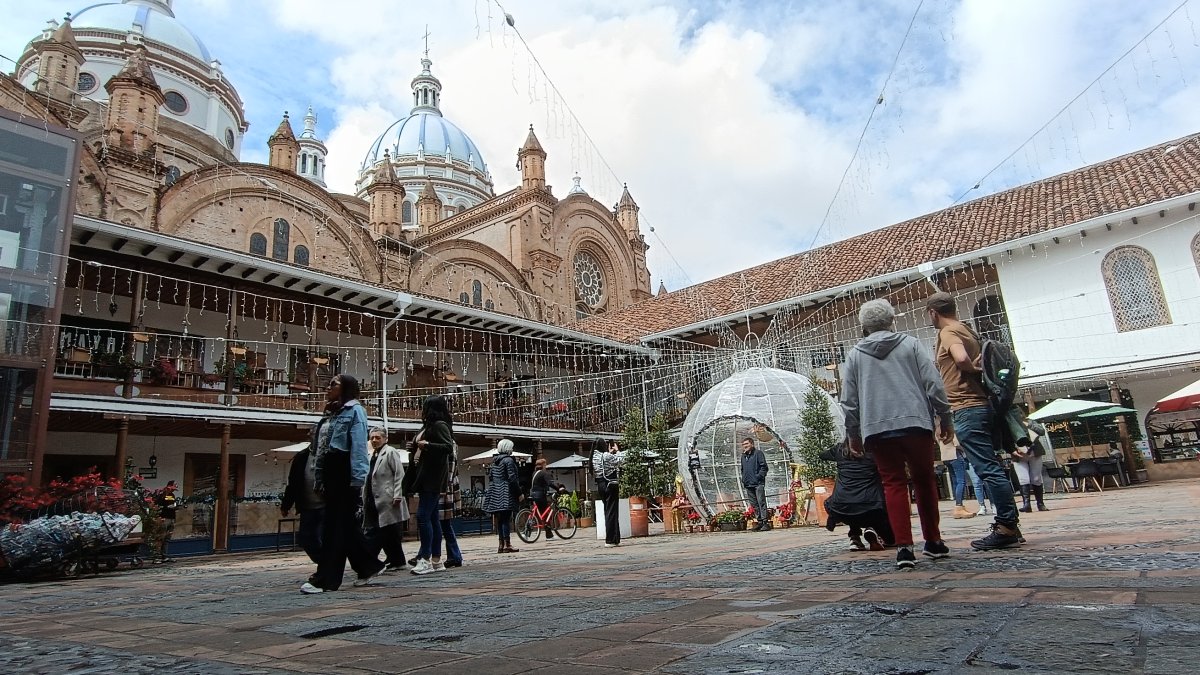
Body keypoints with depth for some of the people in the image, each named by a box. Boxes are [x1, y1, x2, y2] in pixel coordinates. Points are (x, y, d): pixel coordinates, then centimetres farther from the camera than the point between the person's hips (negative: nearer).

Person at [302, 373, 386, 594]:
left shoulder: (354, 410, -5)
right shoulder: (331, 413, 20)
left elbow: (358, 446, -15)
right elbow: (320, 449, 18)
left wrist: (357, 479, -22)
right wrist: (318, 479, 13)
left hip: (345, 474, -8)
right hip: (330, 473, 9)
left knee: (336, 526, -5)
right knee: (346, 526, 11)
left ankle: (325, 579, -1)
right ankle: (369, 566, 22)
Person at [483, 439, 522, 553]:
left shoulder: (494, 461, 14)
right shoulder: (508, 460, -9)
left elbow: (490, 478, 17)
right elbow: (512, 478, -14)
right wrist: (519, 492, -9)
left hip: (496, 494, 7)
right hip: (506, 494, -7)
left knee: (500, 520, 9)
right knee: (506, 519, -8)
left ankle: (501, 545, 12)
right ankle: (507, 544, -10)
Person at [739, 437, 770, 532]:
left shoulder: (758, 453, -2)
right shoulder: (743, 456, 18)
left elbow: (764, 467, -6)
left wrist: (759, 476, -14)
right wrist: (743, 479, 15)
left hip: (758, 484, -7)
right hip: (748, 485, 7)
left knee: (761, 503, -9)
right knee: (754, 505, 7)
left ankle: (765, 522, -9)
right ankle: (760, 522, 12)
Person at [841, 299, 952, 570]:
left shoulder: (855, 355, 9)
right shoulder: (911, 344, 6)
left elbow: (849, 400, 8)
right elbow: (934, 384, 1)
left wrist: (853, 435, 17)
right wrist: (944, 419, 10)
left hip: (877, 429, 0)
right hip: (916, 423, 0)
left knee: (893, 484, 2)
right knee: (924, 481, 14)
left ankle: (904, 547, -6)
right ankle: (933, 542, 23)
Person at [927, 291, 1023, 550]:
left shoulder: (948, 332, -7)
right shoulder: (966, 331, 21)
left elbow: (961, 358, -25)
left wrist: (973, 368, -8)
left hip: (967, 409, -10)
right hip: (983, 405, 10)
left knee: (987, 469, -8)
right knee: (993, 467, 11)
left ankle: (1006, 526, -5)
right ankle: (1008, 525, 16)